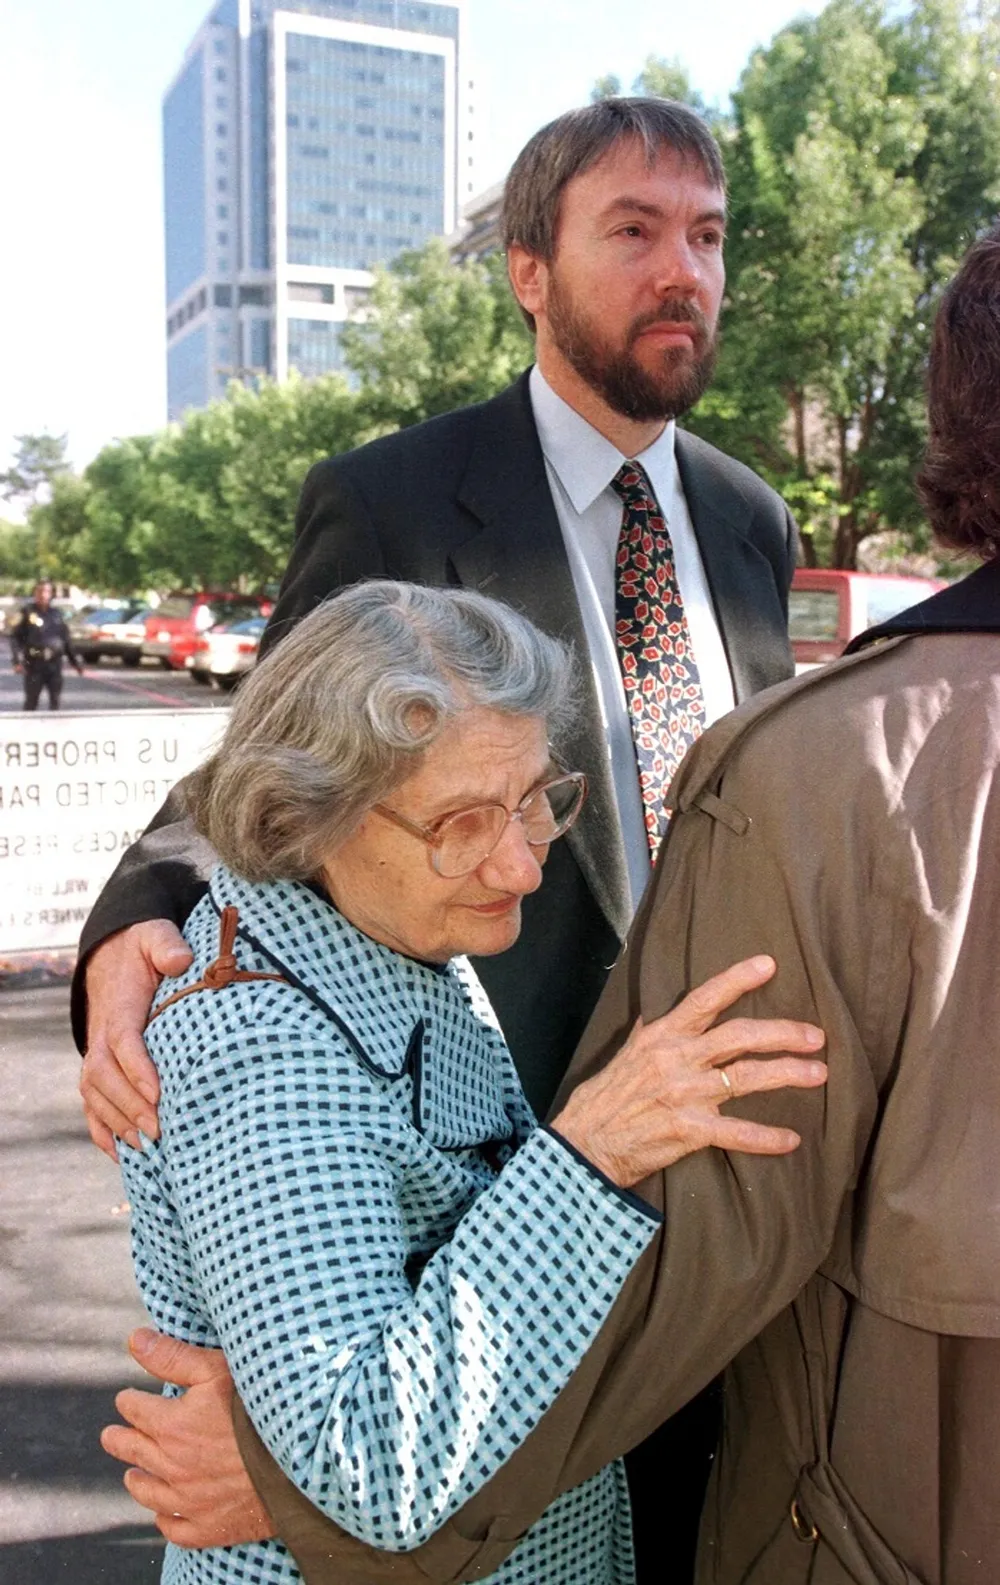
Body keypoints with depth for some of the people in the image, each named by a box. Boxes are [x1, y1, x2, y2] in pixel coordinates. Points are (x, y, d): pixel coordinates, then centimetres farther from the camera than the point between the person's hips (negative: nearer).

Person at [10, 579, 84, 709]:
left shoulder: (56, 614, 9)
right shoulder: (28, 613, -3)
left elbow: (66, 639, 15)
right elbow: (15, 638, -7)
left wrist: (75, 660, 14)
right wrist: (18, 660, -18)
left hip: (55, 663, 4)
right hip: (34, 664, -4)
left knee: (55, 700, 8)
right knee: (31, 701, 3)